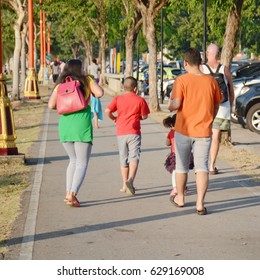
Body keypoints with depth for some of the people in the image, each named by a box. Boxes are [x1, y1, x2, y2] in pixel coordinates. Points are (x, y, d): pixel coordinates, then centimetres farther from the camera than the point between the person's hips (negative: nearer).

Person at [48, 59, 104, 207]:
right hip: (82, 123, -4)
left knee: (74, 160, 19)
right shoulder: (87, 80, 5)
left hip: (64, 124, 4)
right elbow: (100, 93, -8)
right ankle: (73, 193, -15)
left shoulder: (60, 84, 10)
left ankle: (69, 193, 9)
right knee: (82, 162, 1)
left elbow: (51, 105, 0)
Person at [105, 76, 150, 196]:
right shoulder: (140, 100, 0)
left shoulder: (117, 99, 4)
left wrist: (114, 118, 11)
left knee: (123, 160, 13)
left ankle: (125, 185, 18)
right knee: (134, 157, -9)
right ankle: (130, 179, -33)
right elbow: (144, 116, 4)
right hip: (134, 132, -3)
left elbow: (107, 111, -8)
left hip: (121, 133, 3)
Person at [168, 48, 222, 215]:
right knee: (202, 167, 3)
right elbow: (216, 106, 8)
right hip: (204, 132, 1)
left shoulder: (181, 80, -11)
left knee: (181, 166, 16)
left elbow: (176, 104, -19)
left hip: (183, 130, -1)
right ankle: (200, 204, -7)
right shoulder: (211, 81, -1)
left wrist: (169, 105, 4)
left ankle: (180, 198, 31)